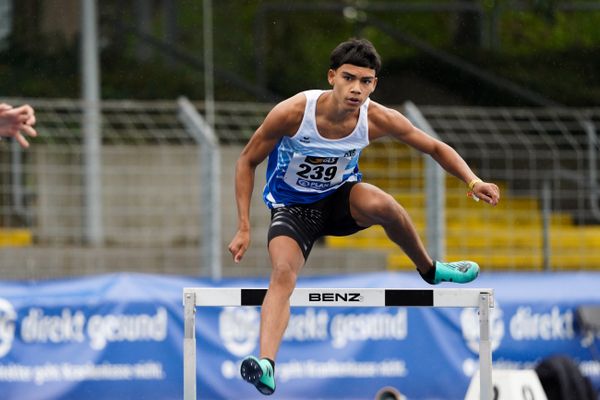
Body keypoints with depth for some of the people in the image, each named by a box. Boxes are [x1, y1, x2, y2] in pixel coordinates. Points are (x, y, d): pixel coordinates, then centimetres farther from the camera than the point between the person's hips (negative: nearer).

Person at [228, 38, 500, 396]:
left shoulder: (378, 120, -20)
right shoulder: (292, 113, -26)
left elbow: (436, 148, -4)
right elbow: (247, 161, -12)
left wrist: (473, 181, -21)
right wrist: (244, 228, -15)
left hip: (340, 197, 1)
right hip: (293, 206, -1)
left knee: (379, 203, -33)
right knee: (283, 273, -29)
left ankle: (430, 269, -5)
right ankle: (266, 365, -43)